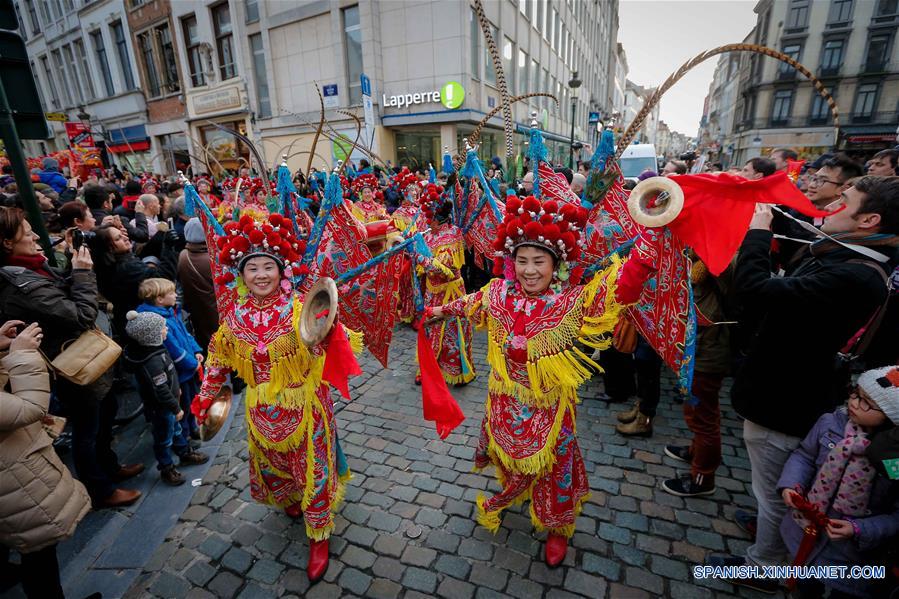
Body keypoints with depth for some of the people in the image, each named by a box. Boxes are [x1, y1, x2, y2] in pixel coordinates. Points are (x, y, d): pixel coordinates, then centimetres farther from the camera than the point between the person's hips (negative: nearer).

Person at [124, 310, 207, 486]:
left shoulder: (153, 349, -3)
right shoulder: (152, 362, -34)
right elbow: (161, 390, -29)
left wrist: (175, 389, 22)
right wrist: (176, 408, -18)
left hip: (168, 403, 10)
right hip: (161, 409, -9)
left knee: (177, 429, 26)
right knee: (164, 439, 11)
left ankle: (185, 453, 45)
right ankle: (166, 469, 29)